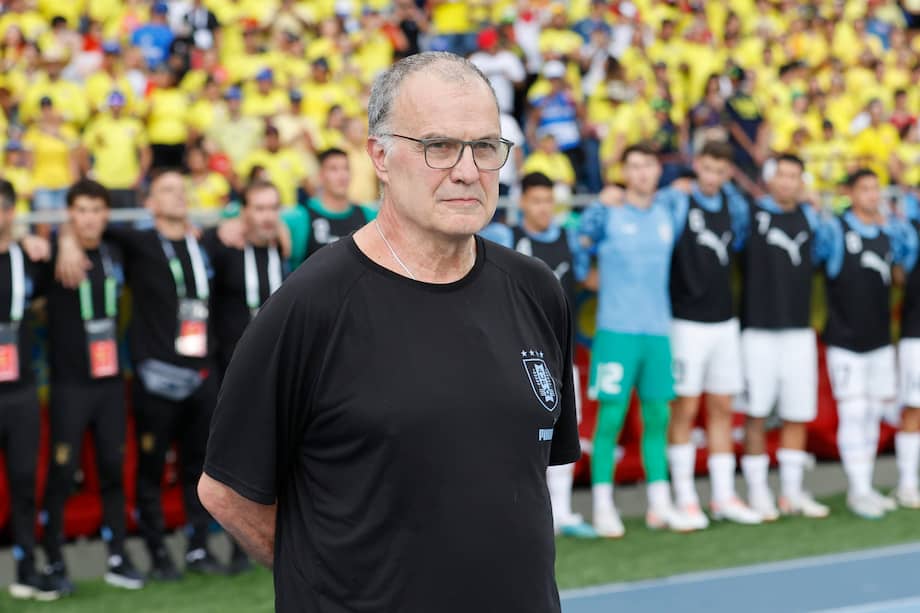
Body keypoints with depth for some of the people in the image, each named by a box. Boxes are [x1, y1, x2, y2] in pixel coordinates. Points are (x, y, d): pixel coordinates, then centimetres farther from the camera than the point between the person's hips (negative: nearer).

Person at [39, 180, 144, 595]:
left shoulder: (114, 255, 8)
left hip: (110, 381, 5)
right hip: (70, 384, -5)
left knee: (114, 470, 8)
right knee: (62, 473, -3)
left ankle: (117, 560, 16)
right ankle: (54, 563, 7)